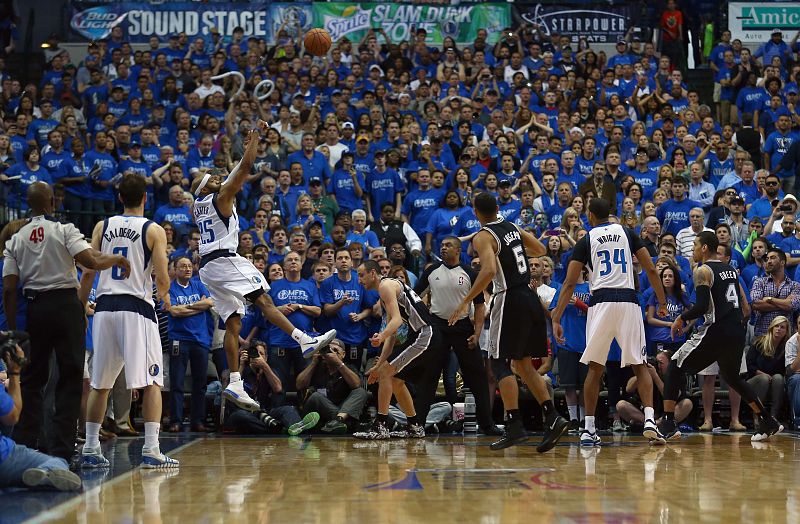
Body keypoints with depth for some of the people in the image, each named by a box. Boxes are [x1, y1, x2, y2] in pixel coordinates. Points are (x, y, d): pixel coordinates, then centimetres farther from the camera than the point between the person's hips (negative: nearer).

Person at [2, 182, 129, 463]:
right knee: (70, 377, 4)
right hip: (65, 305, -3)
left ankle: (24, 443, 12)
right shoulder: (65, 230, -5)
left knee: (32, 377, 14)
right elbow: (91, 261, -18)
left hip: (34, 306, 3)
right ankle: (61, 447, 0)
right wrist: (117, 259, 1)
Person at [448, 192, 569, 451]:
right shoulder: (512, 227, 13)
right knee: (523, 364, 14)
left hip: (509, 301, -7)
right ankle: (552, 418, 5)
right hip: (530, 298, 7)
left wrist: (466, 301, -20)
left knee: (500, 363, -1)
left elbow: (489, 270, -25)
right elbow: (540, 249, 25)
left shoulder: (483, 237, -9)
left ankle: (514, 427, -9)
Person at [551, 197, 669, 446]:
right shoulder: (627, 233, 14)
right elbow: (651, 270, 7)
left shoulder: (586, 240, 9)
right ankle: (650, 420, -11)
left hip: (601, 302, -1)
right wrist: (662, 302, 14)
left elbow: (569, 283, 2)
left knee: (595, 368, 8)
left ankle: (589, 429, 6)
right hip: (629, 301, 1)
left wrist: (556, 319, 2)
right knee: (640, 366, 7)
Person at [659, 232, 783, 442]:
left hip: (716, 330, -8)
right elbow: (744, 303, 19)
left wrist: (681, 318, -3)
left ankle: (667, 424, -7)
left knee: (675, 367, 4)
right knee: (732, 376, 29)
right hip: (737, 332, 8)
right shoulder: (731, 269, 17)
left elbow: (702, 306, -17)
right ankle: (768, 423, 28)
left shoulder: (702, 271, -7)